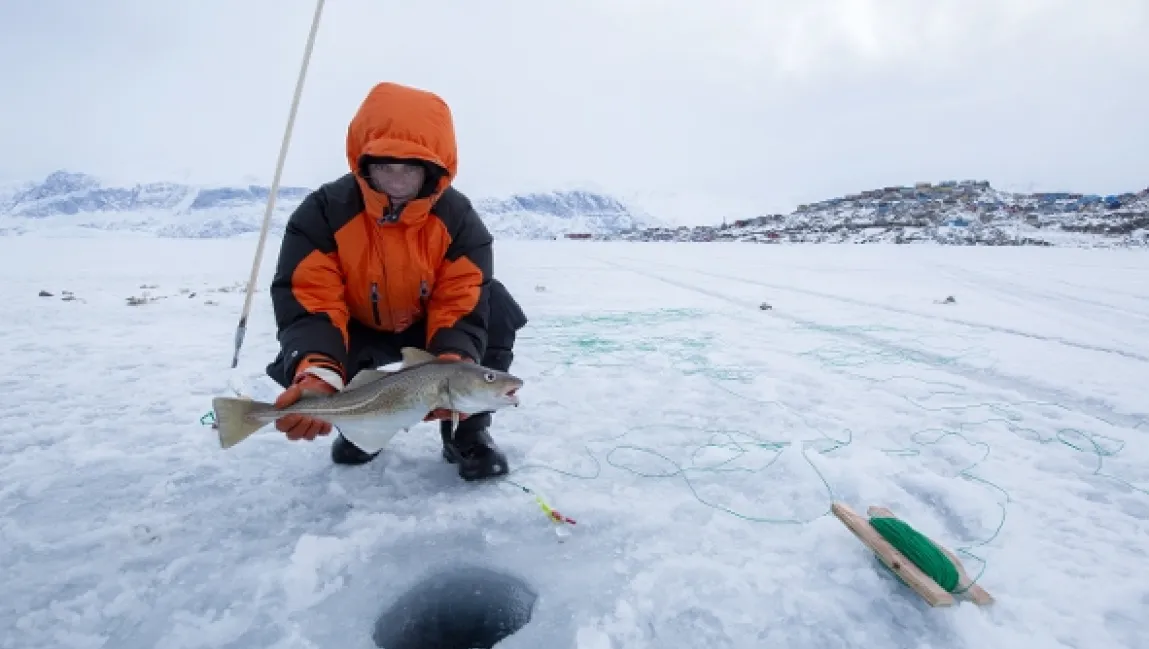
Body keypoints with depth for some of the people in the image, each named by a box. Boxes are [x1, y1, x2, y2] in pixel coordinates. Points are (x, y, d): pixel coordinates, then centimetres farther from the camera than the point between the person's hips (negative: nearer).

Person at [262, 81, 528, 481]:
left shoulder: (457, 217, -22)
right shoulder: (323, 212, -23)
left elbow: (462, 302, -27)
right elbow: (311, 302, -30)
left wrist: (454, 366, -47)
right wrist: (317, 374, -50)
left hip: (427, 326, 0)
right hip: (360, 332, 1)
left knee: (495, 305, -27)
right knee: (303, 371, -26)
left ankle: (469, 429, -11)